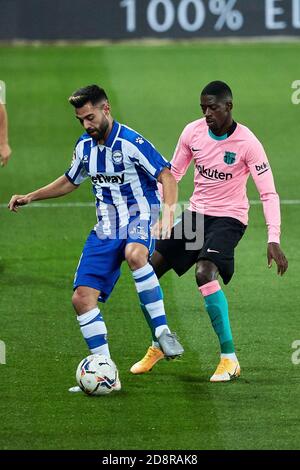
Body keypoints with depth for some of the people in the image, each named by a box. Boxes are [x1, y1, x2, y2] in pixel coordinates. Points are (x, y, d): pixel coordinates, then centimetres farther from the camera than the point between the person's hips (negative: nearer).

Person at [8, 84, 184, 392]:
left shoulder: (131, 143, -14)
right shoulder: (84, 146, 8)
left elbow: (167, 176, -15)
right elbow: (70, 181, 26)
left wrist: (168, 212, -30)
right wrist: (30, 197, 22)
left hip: (138, 218, -7)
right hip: (106, 227, 7)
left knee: (135, 254, -43)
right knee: (82, 298, -5)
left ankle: (162, 330, -35)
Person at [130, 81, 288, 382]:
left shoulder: (247, 143, -18)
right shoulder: (193, 132, -3)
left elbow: (268, 193, -17)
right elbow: (173, 174, 10)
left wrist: (273, 240, -27)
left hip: (229, 218, -6)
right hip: (196, 213, 6)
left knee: (204, 273, -30)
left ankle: (229, 359, -22)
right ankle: (158, 346, 23)